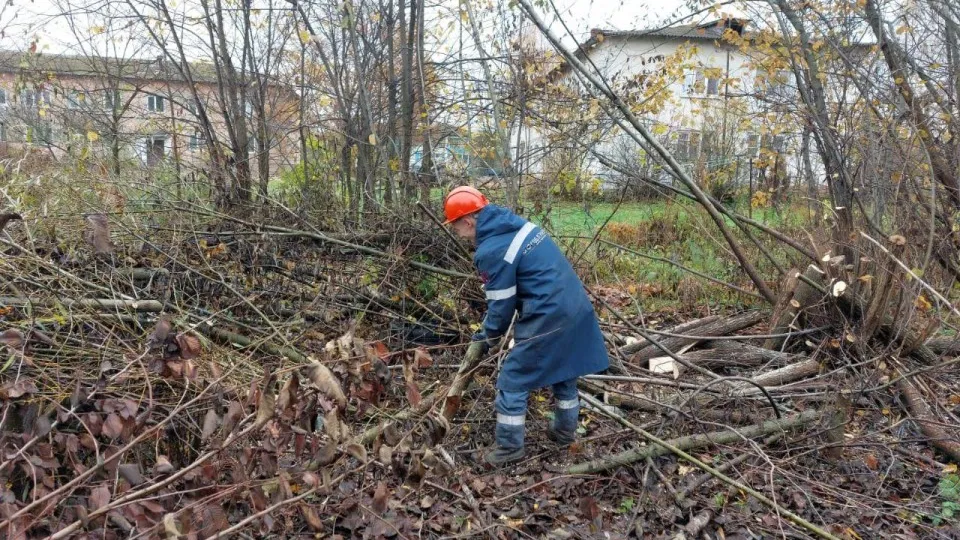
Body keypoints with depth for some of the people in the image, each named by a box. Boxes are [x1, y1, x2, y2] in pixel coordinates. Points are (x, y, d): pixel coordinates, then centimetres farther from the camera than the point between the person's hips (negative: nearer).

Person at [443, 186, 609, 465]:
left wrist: (488, 334, 11)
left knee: (512, 382, 5)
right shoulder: (517, 224, 10)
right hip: (576, 308, 9)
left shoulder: (491, 251, -17)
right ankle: (566, 430, 42)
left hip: (548, 318, -9)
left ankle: (509, 448, 17)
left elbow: (501, 304, -10)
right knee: (564, 373, 26)